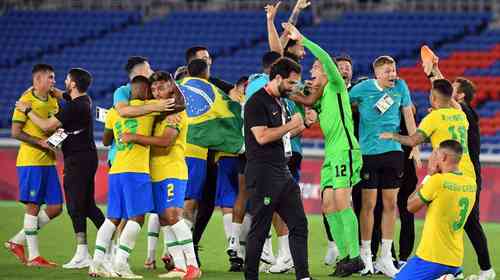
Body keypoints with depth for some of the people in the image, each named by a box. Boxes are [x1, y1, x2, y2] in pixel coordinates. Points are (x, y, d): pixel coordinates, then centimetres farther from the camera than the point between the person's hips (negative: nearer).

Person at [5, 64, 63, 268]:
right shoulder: (26, 101, -9)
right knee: (33, 206, -5)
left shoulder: (53, 101, 13)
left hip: (48, 162, 8)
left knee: (55, 208, 5)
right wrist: (40, 142, -20)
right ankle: (33, 256, 0)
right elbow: (15, 132, -11)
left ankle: (17, 242, 16)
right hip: (30, 161, -8)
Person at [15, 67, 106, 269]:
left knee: (75, 207, -7)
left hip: (77, 160, -10)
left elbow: (46, 126, -17)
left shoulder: (74, 107, -20)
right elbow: (62, 95, 30)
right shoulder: (84, 100, 9)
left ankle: (82, 255, -9)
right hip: (87, 157, 10)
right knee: (88, 205, 16)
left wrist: (27, 110, -4)